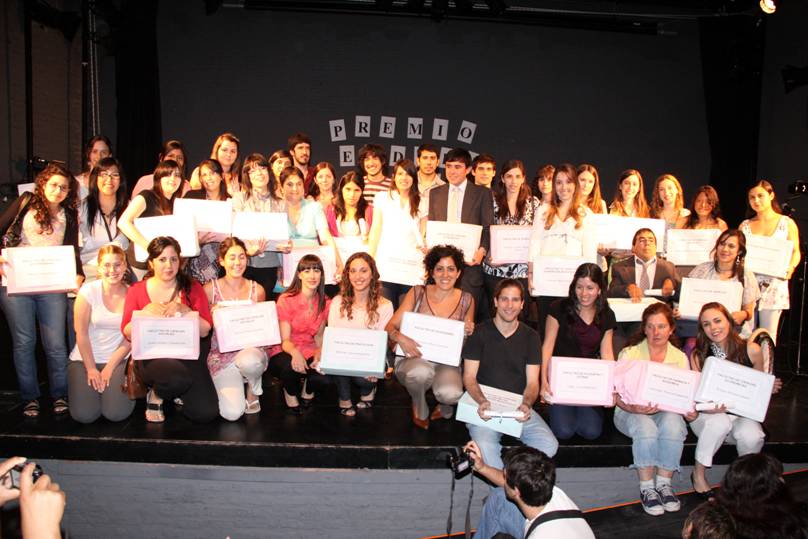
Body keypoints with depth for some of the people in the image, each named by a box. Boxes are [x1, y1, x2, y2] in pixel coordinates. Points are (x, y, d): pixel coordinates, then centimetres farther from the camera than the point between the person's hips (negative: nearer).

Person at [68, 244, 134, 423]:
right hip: (84, 359, 0)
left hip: (118, 360, 0)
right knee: (84, 414, -16)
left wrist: (109, 368, -8)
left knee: (117, 413, -18)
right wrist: (91, 369, -9)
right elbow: (81, 333, -7)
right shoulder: (88, 291, -7)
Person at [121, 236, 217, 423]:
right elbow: (128, 333, -1)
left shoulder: (192, 288, 4)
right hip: (151, 357, -1)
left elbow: (205, 330, -4)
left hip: (188, 355, 1)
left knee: (205, 413, -17)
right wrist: (147, 312, -16)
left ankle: (177, 393, 17)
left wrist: (184, 309, -19)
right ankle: (156, 396, 0)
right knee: (179, 376, -37)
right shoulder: (136, 290, 6)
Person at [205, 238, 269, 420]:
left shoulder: (257, 290, 5)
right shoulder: (210, 289, -1)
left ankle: (253, 389, 0)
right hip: (221, 354, -1)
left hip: (250, 349, 1)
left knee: (250, 361, -40)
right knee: (232, 413, -21)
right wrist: (213, 314, -16)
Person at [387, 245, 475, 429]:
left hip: (447, 362, 1)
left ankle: (445, 406, 11)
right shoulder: (417, 293, -1)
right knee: (421, 371, -37)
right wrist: (400, 338, -25)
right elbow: (390, 327, -2)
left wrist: (468, 333, -10)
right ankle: (420, 411, 0)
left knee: (451, 393, -32)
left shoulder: (466, 300, 3)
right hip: (413, 358, -1)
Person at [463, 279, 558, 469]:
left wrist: (526, 404, -19)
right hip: (486, 405, -3)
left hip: (519, 407, 3)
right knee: (484, 446, -32)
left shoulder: (531, 337, 9)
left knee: (549, 445, -21)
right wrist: (481, 401, -23)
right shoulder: (479, 333, 2)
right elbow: (469, 377, -3)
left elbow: (532, 382, 3)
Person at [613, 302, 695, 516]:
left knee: (672, 424, -33)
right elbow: (619, 397, -7)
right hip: (631, 413, -2)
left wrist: (690, 411, -16)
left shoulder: (680, 358, 8)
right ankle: (646, 488, -21)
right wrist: (635, 408, -28)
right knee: (645, 427, -35)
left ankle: (664, 484, -18)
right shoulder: (629, 354, -1)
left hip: (668, 412, 2)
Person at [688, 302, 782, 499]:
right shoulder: (699, 356, -6)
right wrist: (710, 408, -28)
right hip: (708, 414, -1)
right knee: (719, 422, -35)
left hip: (743, 413, 1)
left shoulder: (751, 350, -4)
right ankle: (698, 475, -13)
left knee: (752, 436, -31)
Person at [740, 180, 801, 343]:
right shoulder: (745, 225, 12)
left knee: (768, 337, -2)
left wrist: (791, 267, -14)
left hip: (774, 286, -2)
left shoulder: (787, 223, 6)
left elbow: (796, 252, 6)